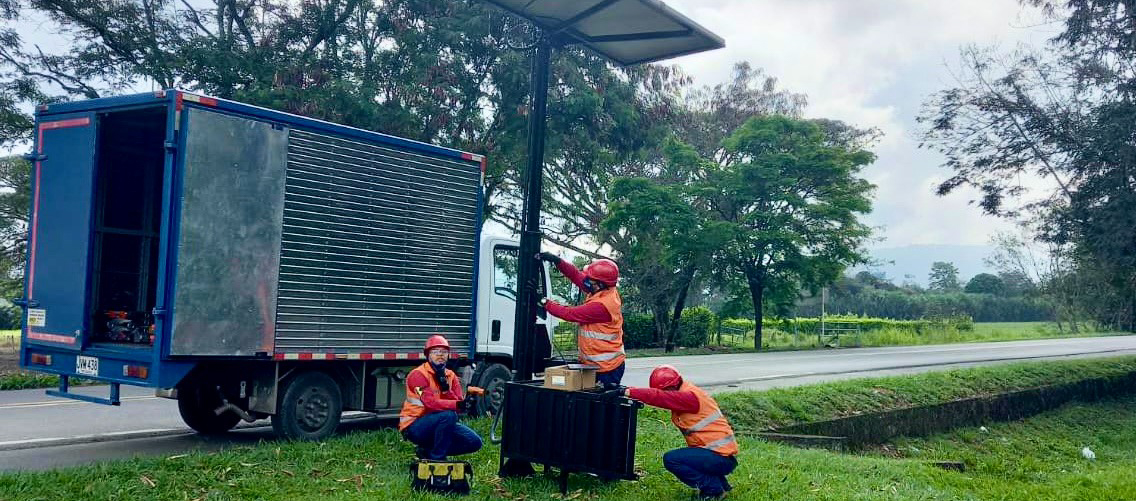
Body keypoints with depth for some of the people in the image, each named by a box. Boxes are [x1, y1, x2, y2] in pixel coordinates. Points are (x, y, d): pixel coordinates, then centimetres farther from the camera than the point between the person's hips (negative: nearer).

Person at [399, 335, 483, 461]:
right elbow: (431, 403, -29)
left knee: (474, 442, -5)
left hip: (439, 424, 7)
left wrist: (446, 388, -21)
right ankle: (437, 458, -17)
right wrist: (458, 405, -42)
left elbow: (459, 407, -5)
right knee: (448, 415, -33)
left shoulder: (450, 376, 6)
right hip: (414, 427, -7)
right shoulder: (418, 374, -14)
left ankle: (427, 451, 4)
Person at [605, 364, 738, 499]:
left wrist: (624, 392, -28)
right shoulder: (681, 394, 10)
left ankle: (713, 488, -4)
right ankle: (720, 483, 19)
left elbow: (659, 397, -28)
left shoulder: (690, 396, -20)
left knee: (670, 459, -15)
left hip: (723, 458, -10)